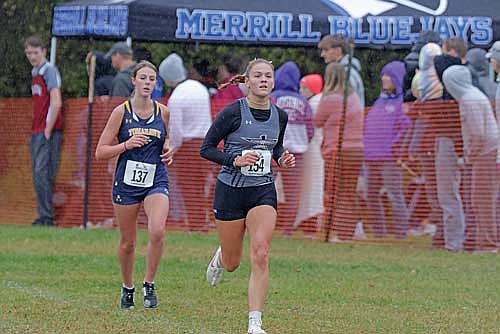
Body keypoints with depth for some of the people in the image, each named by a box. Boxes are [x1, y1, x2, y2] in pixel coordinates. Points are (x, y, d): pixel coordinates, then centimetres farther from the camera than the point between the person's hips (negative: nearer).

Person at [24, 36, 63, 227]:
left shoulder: (49, 71, -8)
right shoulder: (35, 73, 18)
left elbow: (56, 103, -16)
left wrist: (48, 130, -17)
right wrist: (34, 132, 16)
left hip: (48, 131, -9)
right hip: (36, 132, 9)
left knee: (42, 172, -15)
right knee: (38, 174, 8)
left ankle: (47, 217, -15)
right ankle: (43, 216, 11)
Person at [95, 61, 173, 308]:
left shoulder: (163, 112, 5)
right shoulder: (121, 112, -3)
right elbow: (100, 152, -3)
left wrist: (167, 149, 5)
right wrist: (126, 144, -17)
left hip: (156, 182, 1)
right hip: (126, 183, -1)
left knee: (157, 232, -23)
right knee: (127, 242, 7)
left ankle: (149, 284, -6)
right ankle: (127, 288, 31)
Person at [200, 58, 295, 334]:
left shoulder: (279, 116, 3)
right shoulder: (233, 112, -11)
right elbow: (206, 149, -7)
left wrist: (282, 159, 0)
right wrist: (235, 160, -21)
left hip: (263, 191, 2)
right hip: (231, 189, -2)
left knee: (260, 255, -17)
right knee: (232, 263, 10)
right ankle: (220, 258, 50)